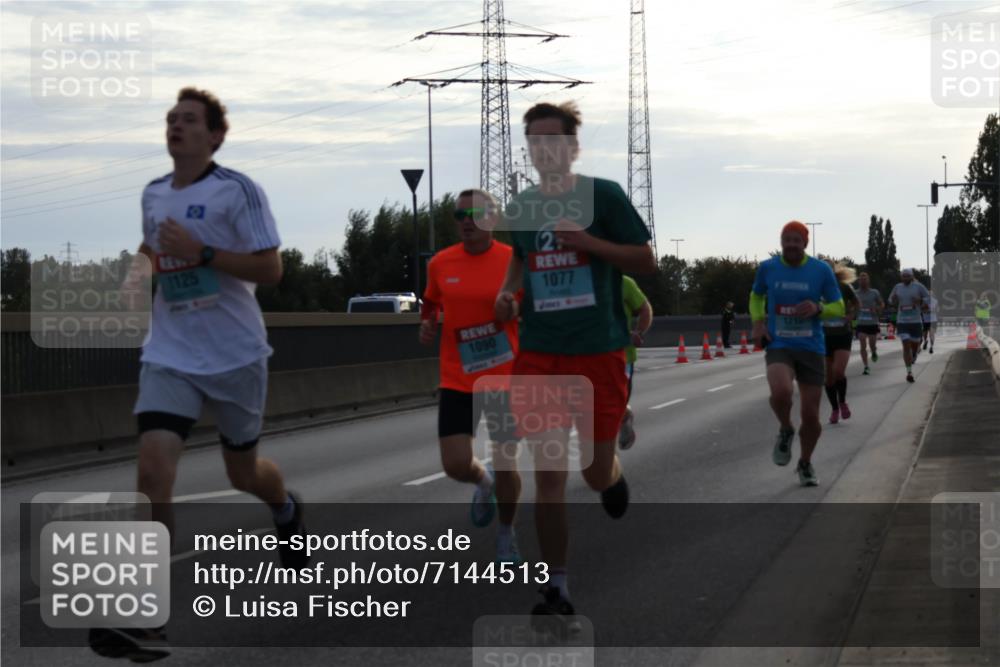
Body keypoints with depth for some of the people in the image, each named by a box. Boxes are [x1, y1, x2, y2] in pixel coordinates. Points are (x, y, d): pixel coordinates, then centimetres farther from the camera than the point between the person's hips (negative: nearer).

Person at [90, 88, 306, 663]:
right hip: (171, 355, 3)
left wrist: (201, 253, -24)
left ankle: (288, 510, 54)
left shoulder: (237, 191, -10)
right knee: (153, 467, -17)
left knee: (243, 472, 15)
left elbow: (270, 270, -14)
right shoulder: (152, 195, 8)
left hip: (237, 355, -3)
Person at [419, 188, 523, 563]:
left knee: (506, 464, 2)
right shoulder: (441, 264, 1)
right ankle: (484, 483, 29)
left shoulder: (514, 261, -7)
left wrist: (518, 308, -19)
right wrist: (427, 324, -1)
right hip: (457, 380, 2)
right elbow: (431, 302, 19)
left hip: (505, 378, -2)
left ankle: (506, 533, 29)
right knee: (456, 465, -8)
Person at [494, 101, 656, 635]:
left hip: (598, 350, -2)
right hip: (538, 354, 3)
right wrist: (508, 291, 6)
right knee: (548, 474, -3)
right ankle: (556, 592, 4)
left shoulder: (603, 195, -4)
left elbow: (646, 261, -3)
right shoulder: (520, 207, 8)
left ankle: (613, 473, 46)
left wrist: (590, 242, -17)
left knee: (596, 473, 6)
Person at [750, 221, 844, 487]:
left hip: (811, 348, 1)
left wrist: (818, 309, -17)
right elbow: (756, 296, 20)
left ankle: (805, 464, 30)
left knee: (811, 415, 2)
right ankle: (785, 430, 1)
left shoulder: (822, 271, -2)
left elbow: (839, 308, 5)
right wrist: (757, 322, 1)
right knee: (781, 391, -32)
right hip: (779, 347, -1)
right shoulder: (767, 268, 1)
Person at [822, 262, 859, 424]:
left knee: (838, 371, -19)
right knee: (828, 376, 5)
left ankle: (842, 402, 8)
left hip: (843, 336, -2)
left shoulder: (844, 288, -6)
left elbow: (856, 303, 12)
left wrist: (851, 316, -4)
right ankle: (835, 409, 23)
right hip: (825, 337, 2)